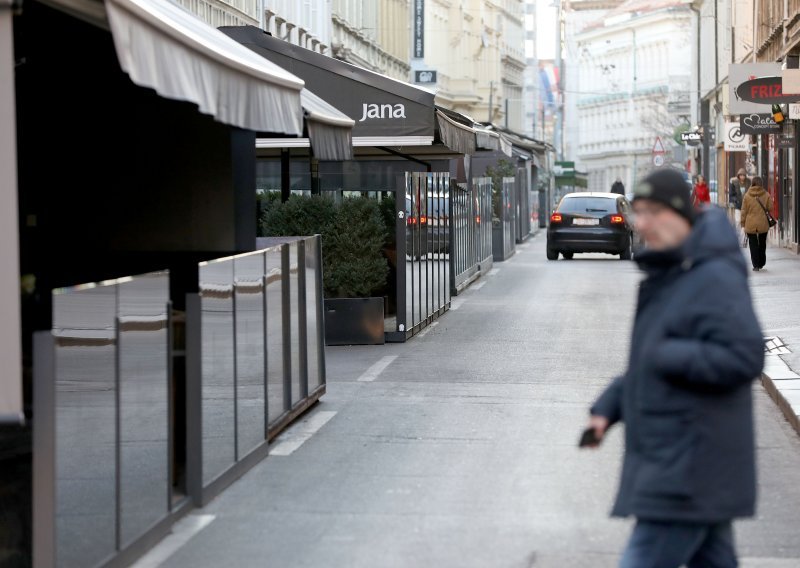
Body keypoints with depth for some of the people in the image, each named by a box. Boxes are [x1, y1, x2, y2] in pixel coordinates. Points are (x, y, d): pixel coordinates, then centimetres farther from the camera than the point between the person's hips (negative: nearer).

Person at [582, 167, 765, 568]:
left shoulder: (716, 279, -16)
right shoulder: (665, 278, 16)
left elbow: (744, 357, -25)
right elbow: (645, 365, 24)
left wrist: (666, 355, -20)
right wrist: (608, 408, 11)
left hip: (687, 472, -10)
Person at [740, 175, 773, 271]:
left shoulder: (747, 196, -4)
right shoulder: (766, 195, -4)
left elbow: (744, 211, 0)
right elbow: (770, 209, 1)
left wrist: (743, 225, 6)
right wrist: (771, 223, 11)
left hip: (750, 225, -1)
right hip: (763, 224, 1)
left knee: (753, 245, 6)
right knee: (762, 244, 17)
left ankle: (756, 265, 0)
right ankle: (761, 263, 27)